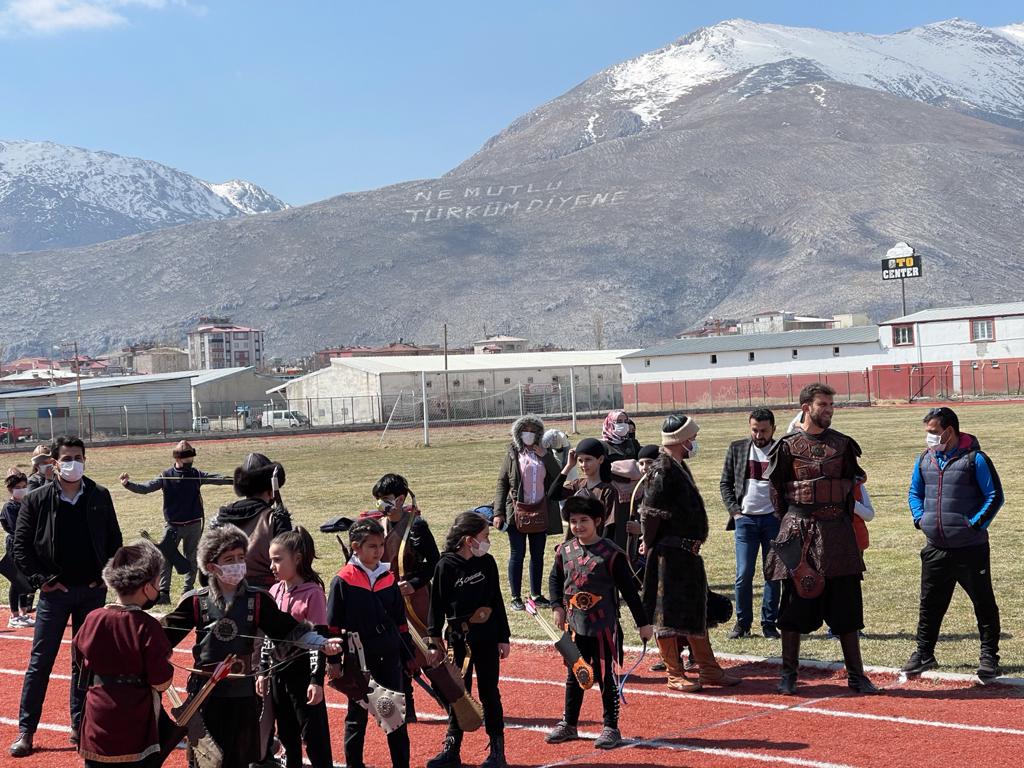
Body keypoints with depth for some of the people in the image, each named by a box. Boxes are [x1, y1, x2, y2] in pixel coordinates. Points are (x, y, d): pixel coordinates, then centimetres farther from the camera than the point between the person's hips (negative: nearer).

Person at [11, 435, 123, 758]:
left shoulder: (99, 496, 1)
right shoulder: (37, 500, -5)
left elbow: (114, 539, 7)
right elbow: (21, 546, -3)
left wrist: (105, 575, -2)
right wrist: (41, 580, -9)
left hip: (92, 590, 2)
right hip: (55, 590, -2)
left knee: (86, 661, 9)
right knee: (40, 662, 0)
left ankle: (80, 726, 18)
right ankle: (25, 731, 5)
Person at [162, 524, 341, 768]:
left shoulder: (258, 600, -1)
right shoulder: (196, 601, -2)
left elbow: (287, 629, -3)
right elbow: (167, 632, 2)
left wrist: (322, 643, -14)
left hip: (243, 692, 1)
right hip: (205, 691, 0)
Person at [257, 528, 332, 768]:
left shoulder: (313, 594, -14)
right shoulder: (275, 592, 6)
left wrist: (317, 680, -17)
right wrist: (263, 671, 14)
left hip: (303, 671, -7)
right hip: (279, 672, 7)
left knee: (314, 735, -2)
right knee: (286, 734, 16)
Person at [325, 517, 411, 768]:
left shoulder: (389, 578, 4)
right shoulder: (343, 581, -8)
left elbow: (400, 621, 11)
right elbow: (333, 624, -5)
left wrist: (408, 656, 11)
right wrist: (333, 660, -7)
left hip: (389, 657, 3)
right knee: (357, 716, 9)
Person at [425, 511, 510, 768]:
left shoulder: (487, 562, 1)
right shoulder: (447, 566, -7)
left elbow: (497, 602, 7)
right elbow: (437, 606, -2)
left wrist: (504, 638, 7)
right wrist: (434, 643, -2)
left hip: (487, 638, 1)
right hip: (458, 639, -1)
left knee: (489, 693, 8)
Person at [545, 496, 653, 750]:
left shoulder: (611, 554, -13)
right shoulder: (565, 551, 2)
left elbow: (629, 590, -8)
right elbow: (555, 579, 18)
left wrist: (643, 623, -5)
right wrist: (558, 606, 2)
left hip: (605, 628, -5)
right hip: (575, 626, 5)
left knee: (607, 678, 3)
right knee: (574, 677, 15)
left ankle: (611, 728, 14)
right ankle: (568, 725, 27)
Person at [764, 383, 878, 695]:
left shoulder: (843, 444, 7)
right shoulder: (788, 446, -2)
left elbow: (851, 485, 14)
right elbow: (777, 490, 5)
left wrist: (843, 523, 10)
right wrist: (793, 524, 4)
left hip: (837, 532, 3)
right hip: (799, 533, -2)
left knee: (847, 607, 4)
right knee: (795, 606, 2)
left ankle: (856, 675, 10)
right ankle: (788, 675, 11)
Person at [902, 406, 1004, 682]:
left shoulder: (975, 459, -9)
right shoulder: (924, 460, 8)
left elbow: (995, 496, -9)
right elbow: (915, 492, 20)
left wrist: (975, 524, -15)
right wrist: (920, 518, 4)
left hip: (970, 548, -5)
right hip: (935, 548, 5)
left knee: (984, 603, 3)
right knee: (930, 603, 12)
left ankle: (989, 657, 13)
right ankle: (924, 654, 24)